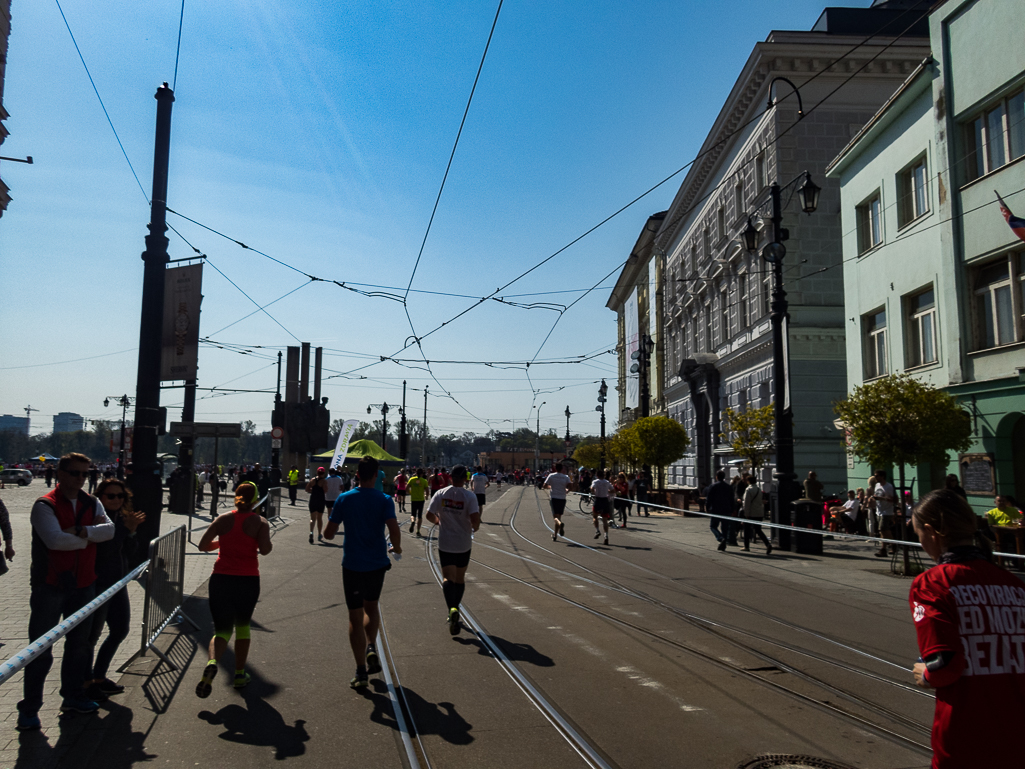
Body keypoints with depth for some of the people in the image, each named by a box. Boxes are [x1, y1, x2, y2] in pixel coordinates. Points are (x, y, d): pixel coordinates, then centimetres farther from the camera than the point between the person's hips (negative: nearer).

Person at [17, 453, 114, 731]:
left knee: (79, 643, 16)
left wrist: (80, 531, -24)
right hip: (49, 586, -6)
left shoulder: (92, 504, 6)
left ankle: (73, 697, 30)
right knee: (41, 650, 0)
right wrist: (90, 538, -13)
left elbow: (109, 529, -10)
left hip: (83, 584, 6)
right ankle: (29, 709, 13)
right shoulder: (45, 505, -11)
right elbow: (54, 539, -24)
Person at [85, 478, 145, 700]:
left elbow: (129, 554, 6)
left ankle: (99, 677, 31)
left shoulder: (122, 519, 7)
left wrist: (131, 531, -8)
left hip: (118, 584, 8)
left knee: (120, 630, 16)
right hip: (96, 584, -8)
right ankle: (86, 684, 19)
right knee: (92, 634, 2)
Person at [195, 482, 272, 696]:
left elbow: (203, 545, 3)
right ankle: (239, 674, 26)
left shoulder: (223, 519, 4)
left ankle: (212, 663, -22)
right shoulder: (260, 522, -2)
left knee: (223, 629, 8)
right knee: (242, 626, 21)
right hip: (248, 581, -1)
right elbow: (265, 549, -15)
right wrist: (270, 544, 7)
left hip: (221, 579, 1)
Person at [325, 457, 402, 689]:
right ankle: (371, 648, 5)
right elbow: (394, 530, -18)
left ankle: (361, 673, 7)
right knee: (371, 607, 25)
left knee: (356, 617, 7)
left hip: (352, 565, -1)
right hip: (377, 564, 1)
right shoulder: (384, 500, -7)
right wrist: (396, 548, 3)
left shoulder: (344, 499, -5)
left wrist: (331, 518, 18)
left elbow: (329, 533, -3)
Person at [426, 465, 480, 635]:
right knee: (460, 578, 17)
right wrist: (475, 527, 2)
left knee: (448, 578, 3)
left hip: (445, 543, 0)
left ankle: (452, 609, -19)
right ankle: (455, 609, 26)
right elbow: (475, 518, -20)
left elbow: (429, 515, -5)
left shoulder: (441, 494, -5)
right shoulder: (469, 496, -11)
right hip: (463, 544, 0)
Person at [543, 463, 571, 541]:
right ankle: (555, 535, 16)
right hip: (562, 498, 2)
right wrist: (565, 487, 10)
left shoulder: (551, 476, 1)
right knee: (559, 516, 13)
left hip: (554, 498, -2)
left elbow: (545, 486, 2)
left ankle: (560, 523, -43)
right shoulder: (566, 477, 3)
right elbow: (569, 486, -12)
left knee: (555, 516, -8)